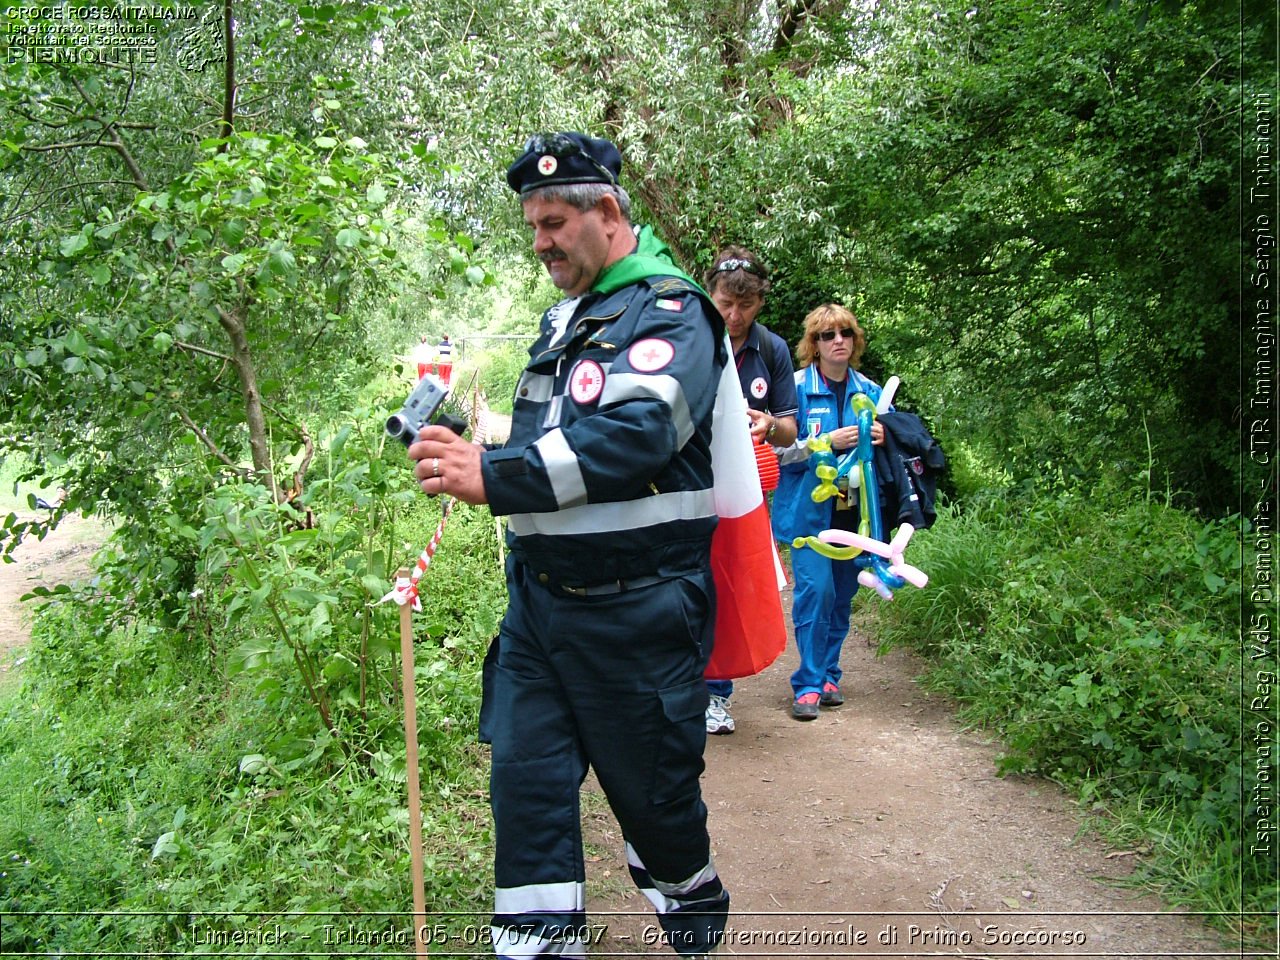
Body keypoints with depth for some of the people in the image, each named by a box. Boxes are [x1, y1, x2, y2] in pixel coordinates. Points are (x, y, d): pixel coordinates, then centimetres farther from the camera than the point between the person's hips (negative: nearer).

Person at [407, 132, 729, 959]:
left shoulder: (668, 311, -11)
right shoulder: (564, 318, 17)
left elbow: (634, 436, -28)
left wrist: (494, 478, -34)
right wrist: (465, 437, 7)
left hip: (636, 607, -7)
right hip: (541, 595, 7)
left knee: (650, 782, 10)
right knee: (526, 773, 4)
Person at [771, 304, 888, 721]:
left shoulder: (869, 391, 9)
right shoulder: (797, 387, -5)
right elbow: (781, 449, -9)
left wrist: (882, 439, -5)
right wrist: (830, 441, -19)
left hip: (854, 510, 5)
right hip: (809, 509, -5)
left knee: (843, 594, 10)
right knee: (816, 589, -13)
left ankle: (828, 675, 25)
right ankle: (809, 683, -1)